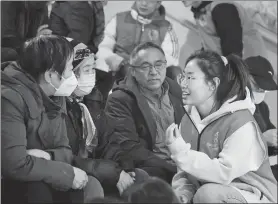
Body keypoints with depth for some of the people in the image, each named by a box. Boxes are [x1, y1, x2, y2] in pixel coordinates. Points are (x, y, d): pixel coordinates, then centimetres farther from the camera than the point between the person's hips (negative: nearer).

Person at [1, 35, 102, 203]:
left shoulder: (56, 97, 5)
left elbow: (64, 150, 5)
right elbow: (15, 165, -31)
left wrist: (48, 156, -20)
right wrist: (68, 173, -22)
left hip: (38, 182, 7)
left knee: (90, 185, -15)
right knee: (37, 189, -35)